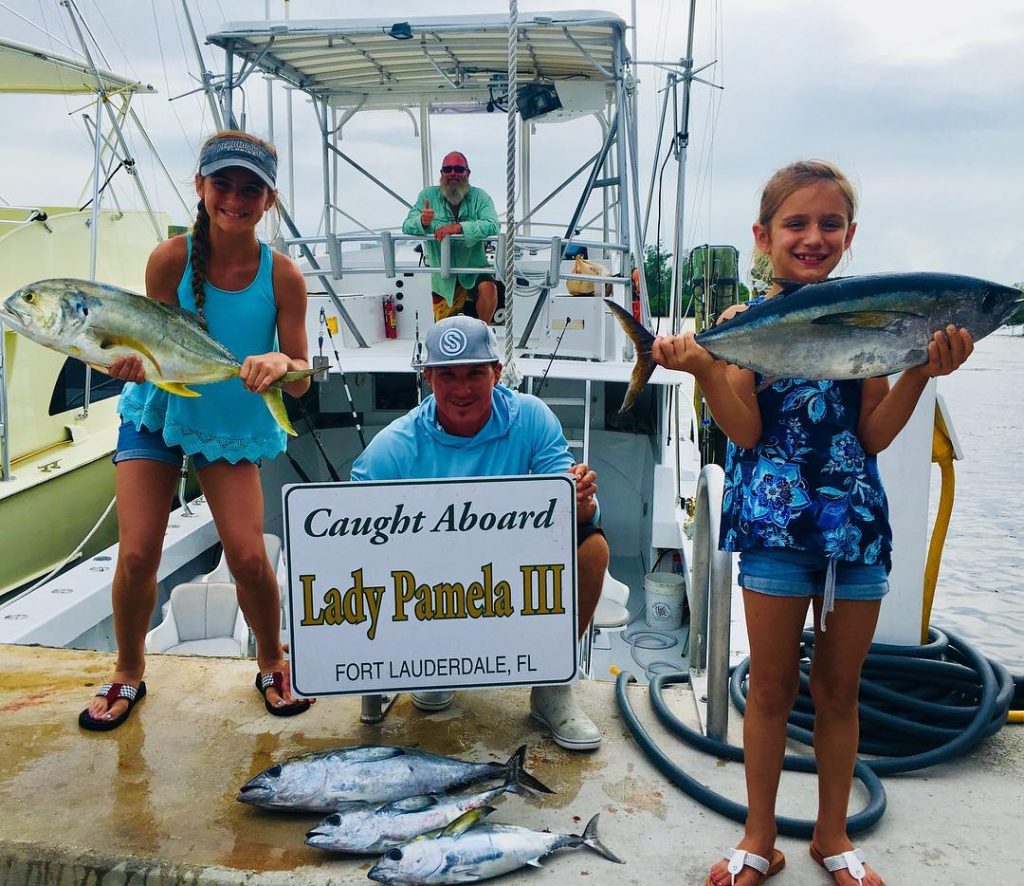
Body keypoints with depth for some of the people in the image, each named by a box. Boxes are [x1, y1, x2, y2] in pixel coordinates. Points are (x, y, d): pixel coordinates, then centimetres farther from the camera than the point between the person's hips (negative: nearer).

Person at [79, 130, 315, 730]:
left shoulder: (282, 275, -17)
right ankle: (129, 674, 23)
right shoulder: (172, 258, -17)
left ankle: (273, 663, 19)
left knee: (250, 558, -11)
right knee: (137, 556, -6)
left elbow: (301, 382, -17)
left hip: (234, 427, 0)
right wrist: (134, 361, -36)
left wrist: (281, 364, -40)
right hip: (158, 414, 1)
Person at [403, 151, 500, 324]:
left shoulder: (480, 197, -4)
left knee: (488, 288, -34)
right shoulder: (428, 195, 1)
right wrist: (422, 221, -30)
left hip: (474, 270, -2)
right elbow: (407, 226, -6)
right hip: (442, 278, 2)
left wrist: (459, 227, -36)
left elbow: (492, 226, -22)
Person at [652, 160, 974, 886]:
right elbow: (746, 432, -9)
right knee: (772, 685, 8)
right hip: (775, 519, -2)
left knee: (839, 688, 14)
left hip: (857, 519, 2)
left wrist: (919, 374, -13)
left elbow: (872, 436, 0)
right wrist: (705, 369, -23)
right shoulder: (745, 324, -3)